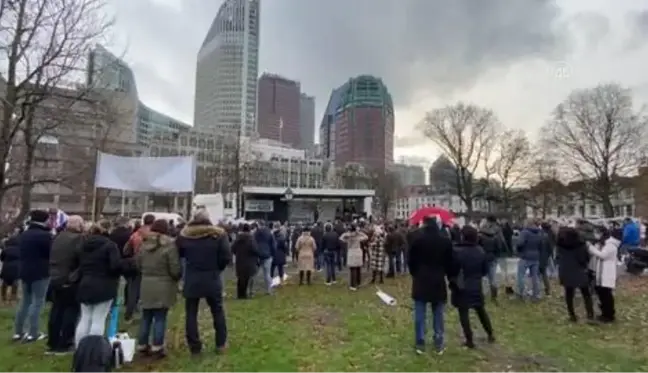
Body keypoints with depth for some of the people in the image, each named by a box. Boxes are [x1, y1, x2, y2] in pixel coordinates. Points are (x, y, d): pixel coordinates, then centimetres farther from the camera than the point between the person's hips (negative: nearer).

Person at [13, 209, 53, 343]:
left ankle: (18, 332, 19)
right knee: (37, 302, -1)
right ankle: (33, 333, 1)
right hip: (40, 273, -8)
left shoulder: (23, 234, 10)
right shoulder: (45, 235, -17)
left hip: (25, 271, 8)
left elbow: (21, 252, 19)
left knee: (25, 301, 17)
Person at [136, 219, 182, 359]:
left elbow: (138, 265, 12)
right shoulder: (169, 245, -13)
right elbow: (175, 269, -13)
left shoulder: (144, 244, 4)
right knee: (160, 318, 2)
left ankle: (142, 345, 25)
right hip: (163, 286, -5)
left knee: (146, 317, 15)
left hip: (146, 285, 5)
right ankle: (157, 348, 8)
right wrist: (177, 277, 8)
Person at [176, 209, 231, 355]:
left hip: (191, 280, 1)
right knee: (218, 311, 14)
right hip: (212, 279, 0)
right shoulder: (218, 234, -9)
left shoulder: (183, 235, -4)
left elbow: (177, 255, 5)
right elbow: (226, 257, -12)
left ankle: (194, 347, 15)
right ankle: (221, 343, 21)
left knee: (191, 314, 11)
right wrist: (216, 268, 5)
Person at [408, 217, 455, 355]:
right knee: (438, 315, 11)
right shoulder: (445, 241, -3)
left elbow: (411, 260, -2)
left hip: (420, 281, -1)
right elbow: (449, 262, 3)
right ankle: (439, 345, 18)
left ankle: (420, 344, 12)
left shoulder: (416, 239, -8)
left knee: (420, 314, 6)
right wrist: (450, 277, 17)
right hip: (438, 281, 1)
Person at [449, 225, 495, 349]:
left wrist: (453, 281, 6)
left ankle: (469, 340, 7)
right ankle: (490, 335, 33)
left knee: (463, 314, 3)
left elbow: (451, 269, -13)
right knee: (481, 311, 22)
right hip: (476, 287, 6)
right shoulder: (481, 251, -1)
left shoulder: (457, 251, -19)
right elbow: (486, 269, 7)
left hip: (461, 287, -5)